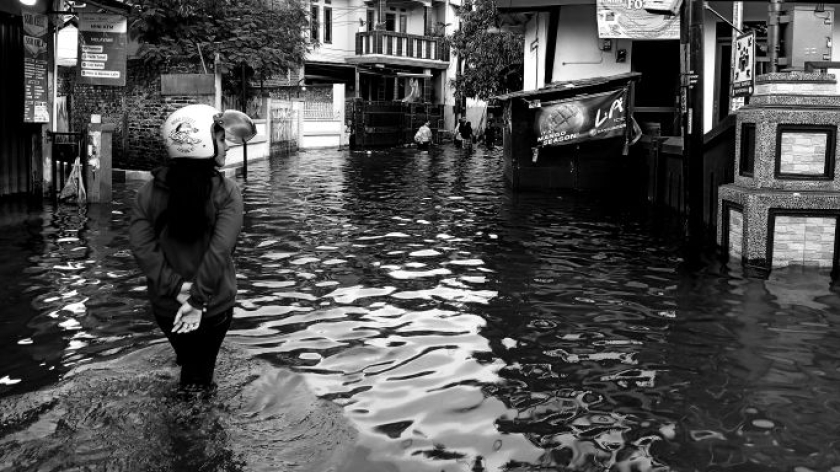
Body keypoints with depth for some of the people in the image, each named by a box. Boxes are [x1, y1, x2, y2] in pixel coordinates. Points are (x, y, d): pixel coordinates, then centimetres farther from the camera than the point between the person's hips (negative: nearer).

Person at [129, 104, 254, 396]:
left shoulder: (149, 192, -5)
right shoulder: (226, 192, -16)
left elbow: (142, 246, -15)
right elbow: (220, 251, -25)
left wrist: (175, 287, -17)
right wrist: (198, 298, -21)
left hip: (165, 306, 3)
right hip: (214, 306, -3)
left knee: (186, 360, 31)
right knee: (200, 375, 18)